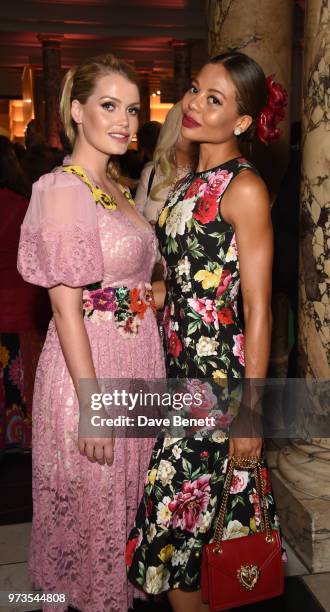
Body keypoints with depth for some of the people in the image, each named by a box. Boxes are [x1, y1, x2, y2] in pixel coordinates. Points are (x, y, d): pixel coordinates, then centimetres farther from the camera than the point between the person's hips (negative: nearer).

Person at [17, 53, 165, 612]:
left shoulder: (115, 186, 11)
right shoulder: (64, 190, -16)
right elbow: (66, 308, -20)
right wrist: (92, 404, -21)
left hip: (136, 362, 9)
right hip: (90, 366, -9)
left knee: (125, 501, 23)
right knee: (88, 508, 11)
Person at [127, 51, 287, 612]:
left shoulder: (243, 189, -12)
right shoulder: (189, 181, 12)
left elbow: (258, 309, -14)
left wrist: (251, 408, -13)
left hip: (218, 376, -7)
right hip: (175, 367, 7)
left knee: (177, 515, 4)